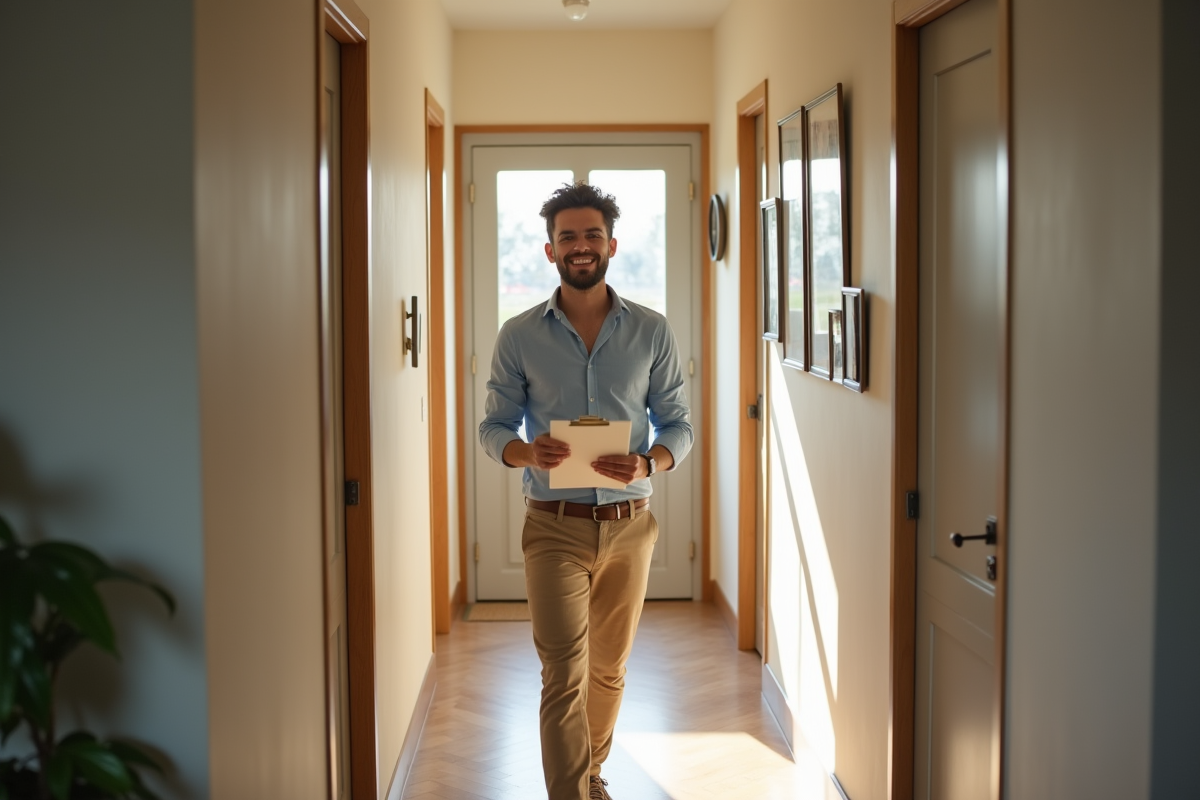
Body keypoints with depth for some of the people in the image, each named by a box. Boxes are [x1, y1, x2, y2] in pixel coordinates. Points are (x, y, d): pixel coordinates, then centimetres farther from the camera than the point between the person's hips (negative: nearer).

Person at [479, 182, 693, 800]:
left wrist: (647, 463, -18)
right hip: (555, 525, -2)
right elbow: (493, 427, 4)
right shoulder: (519, 336, 0)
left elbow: (677, 425, 4)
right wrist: (527, 452, -19)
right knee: (564, 677, -9)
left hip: (629, 523, 2)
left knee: (609, 669, 17)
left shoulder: (652, 331, 2)